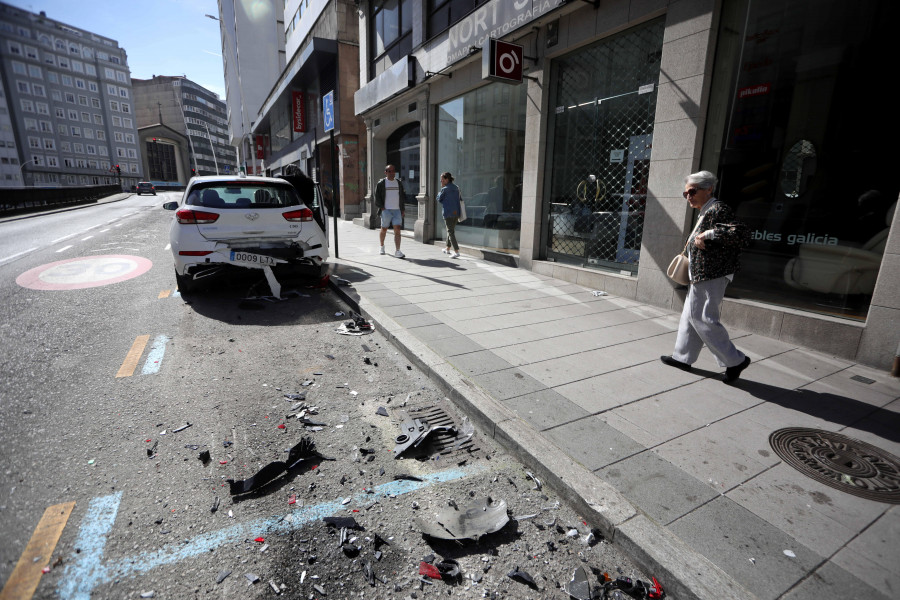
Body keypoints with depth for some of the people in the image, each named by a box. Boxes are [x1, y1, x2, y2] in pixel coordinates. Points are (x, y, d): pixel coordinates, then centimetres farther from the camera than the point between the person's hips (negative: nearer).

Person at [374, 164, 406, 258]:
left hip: (397, 210, 3)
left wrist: (402, 209, 11)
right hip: (386, 210, -2)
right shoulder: (381, 183, 0)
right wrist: (382, 208, -11)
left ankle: (398, 251, -13)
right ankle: (382, 246, 33)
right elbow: (377, 197, -2)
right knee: (384, 229, 9)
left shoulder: (399, 183, 13)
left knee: (397, 230, -9)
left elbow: (403, 197, 18)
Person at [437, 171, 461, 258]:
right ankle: (447, 248, 33)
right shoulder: (456, 188, 10)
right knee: (451, 230, 20)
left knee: (450, 231, -4)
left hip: (448, 213, -7)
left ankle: (456, 251, -12)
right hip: (456, 212, 7)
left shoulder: (445, 189, -11)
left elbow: (439, 199, 1)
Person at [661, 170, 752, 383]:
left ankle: (735, 360, 8)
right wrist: (693, 242, 13)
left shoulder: (718, 210, -15)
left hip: (711, 277, -11)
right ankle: (683, 357, 25)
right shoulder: (705, 212, 16)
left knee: (703, 319, -6)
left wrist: (709, 235, -24)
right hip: (701, 277, 11)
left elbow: (742, 234, -25)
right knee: (690, 317, 15)